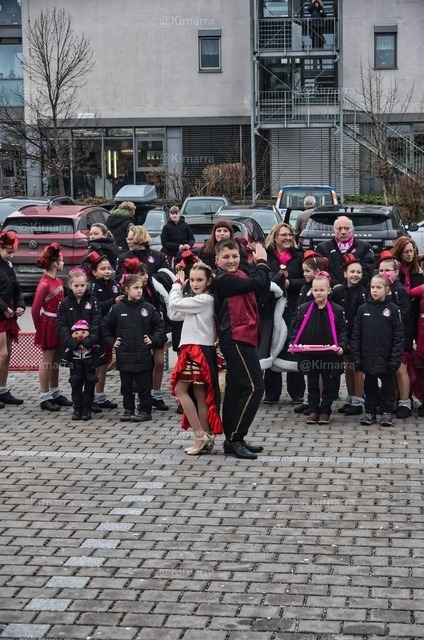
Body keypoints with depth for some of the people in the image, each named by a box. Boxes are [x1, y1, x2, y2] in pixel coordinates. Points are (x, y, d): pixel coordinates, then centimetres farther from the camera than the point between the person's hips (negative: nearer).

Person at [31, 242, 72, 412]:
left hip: (59, 324, 8)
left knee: (56, 361, 15)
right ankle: (44, 397, 7)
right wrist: (40, 328, -6)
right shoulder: (44, 284, -18)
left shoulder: (58, 281, 7)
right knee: (47, 361, 0)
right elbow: (35, 309, -16)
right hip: (48, 325, -8)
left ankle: (55, 393, 26)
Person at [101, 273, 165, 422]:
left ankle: (145, 410, 14)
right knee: (126, 386, 11)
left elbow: (159, 325, 8)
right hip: (124, 355, 1)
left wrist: (153, 340, -1)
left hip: (143, 356, -1)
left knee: (144, 386, 5)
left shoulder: (148, 308, -3)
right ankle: (128, 410, 22)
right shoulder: (117, 308, -2)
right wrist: (111, 341, 3)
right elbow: (105, 326, 10)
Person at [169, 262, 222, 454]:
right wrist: (179, 286, 12)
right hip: (193, 350, 10)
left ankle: (201, 436, -9)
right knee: (200, 394, 7)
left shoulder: (205, 299, -11)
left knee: (180, 389, -8)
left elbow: (174, 304, -15)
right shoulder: (197, 301, 19)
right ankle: (205, 439, 8)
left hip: (198, 350, -10)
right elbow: (174, 315, 16)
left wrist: (177, 285, 3)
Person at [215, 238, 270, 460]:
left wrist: (261, 264, -1)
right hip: (236, 339, -10)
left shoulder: (239, 276, 14)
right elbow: (256, 283, -21)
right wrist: (261, 262, -6)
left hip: (241, 339, 10)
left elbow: (262, 287, 9)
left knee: (235, 388, 12)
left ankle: (232, 439, 19)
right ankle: (235, 439, -10)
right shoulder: (223, 280, -15)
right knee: (253, 387, -12)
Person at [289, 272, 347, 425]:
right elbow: (296, 328, 5)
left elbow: (343, 331, -3)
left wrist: (341, 346, -17)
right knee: (312, 384, 12)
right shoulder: (303, 309, 0)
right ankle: (313, 411, 22)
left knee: (329, 384, 7)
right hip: (309, 354, 2)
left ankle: (325, 411, 18)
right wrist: (293, 343, -9)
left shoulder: (337, 310, -6)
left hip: (329, 354, -2)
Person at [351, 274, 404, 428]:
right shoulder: (363, 309, 2)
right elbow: (356, 335, 3)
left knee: (388, 386, 9)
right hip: (368, 358, 2)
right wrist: (356, 357, -2)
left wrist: (396, 359, -11)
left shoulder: (393, 309, -5)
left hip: (386, 359, -2)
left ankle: (387, 412, 20)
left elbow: (398, 336, -6)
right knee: (370, 386, 12)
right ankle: (369, 412, 23)